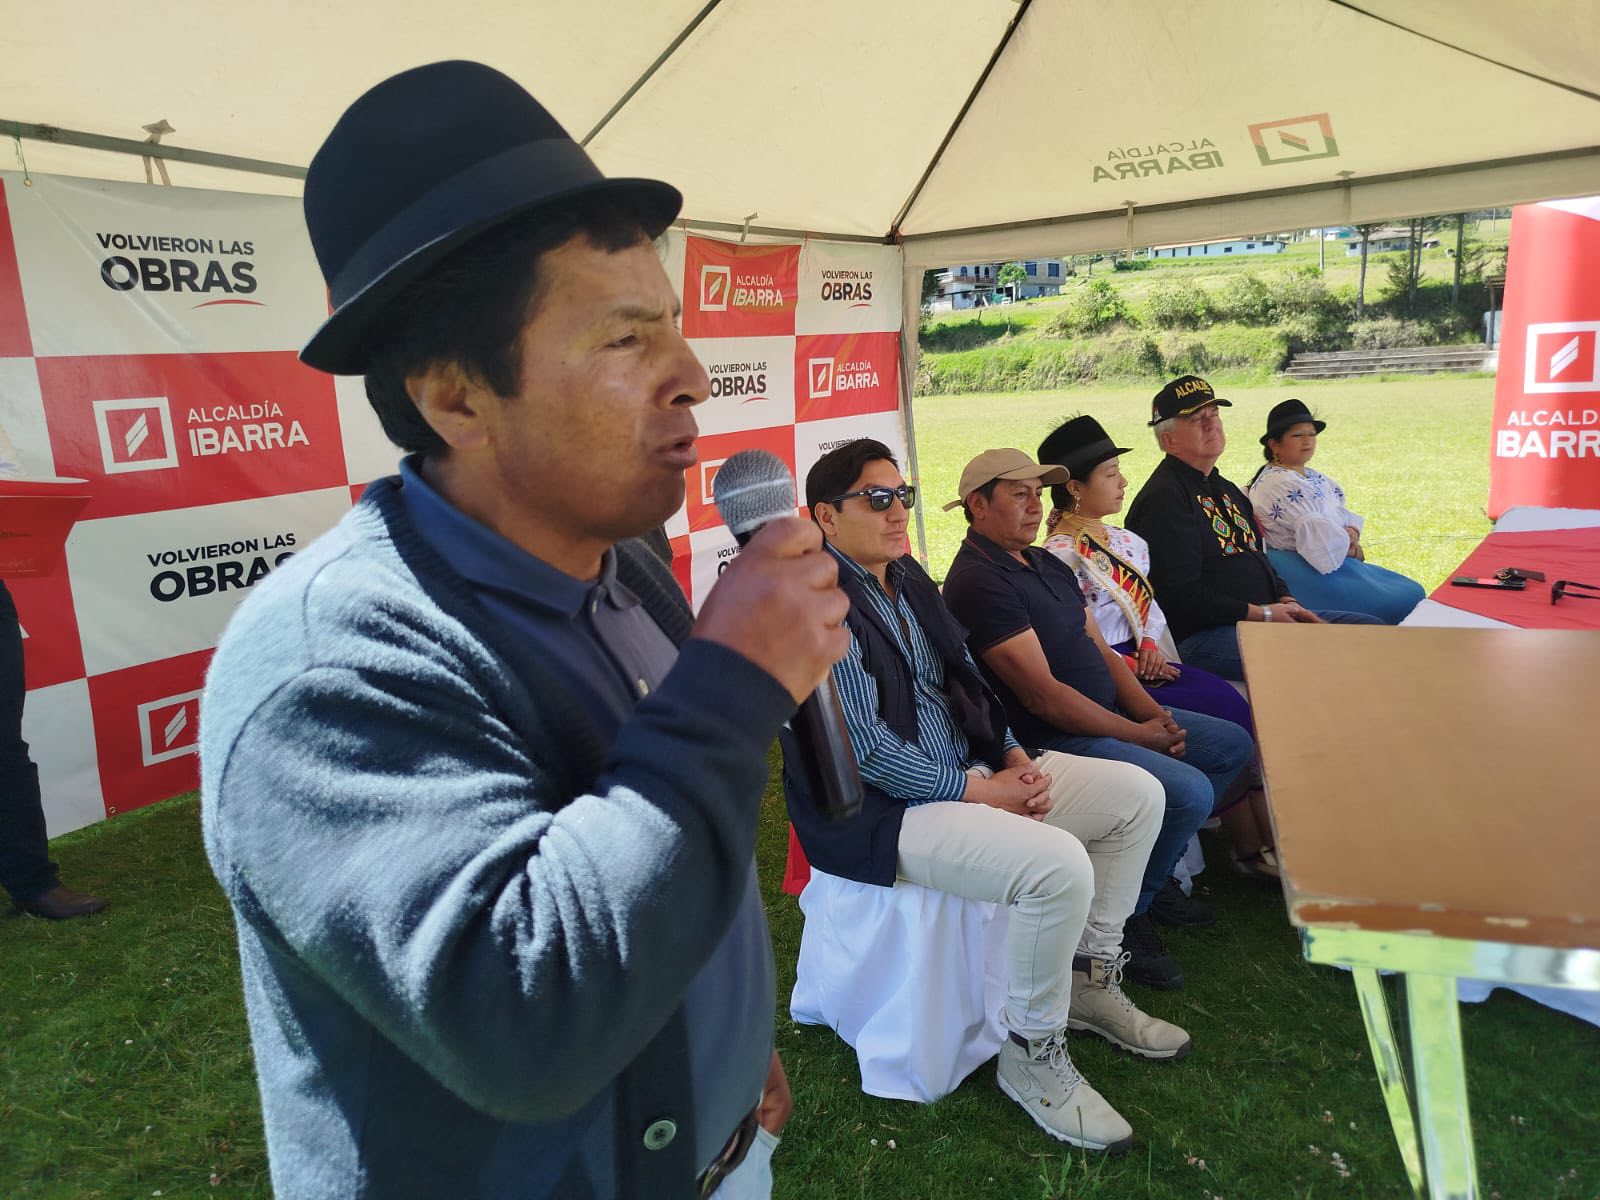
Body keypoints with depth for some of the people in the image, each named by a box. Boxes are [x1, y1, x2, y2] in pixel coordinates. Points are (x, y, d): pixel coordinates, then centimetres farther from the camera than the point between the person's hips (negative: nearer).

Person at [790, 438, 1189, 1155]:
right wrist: (980, 790, -17)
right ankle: (1030, 1054, -4)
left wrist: (1014, 757, 0)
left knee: (1139, 794, 5)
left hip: (971, 773, 10)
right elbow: (866, 750, -22)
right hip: (883, 814, -9)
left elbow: (965, 682, 16)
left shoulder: (910, 580, 11)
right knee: (1060, 865, -30)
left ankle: (1089, 982, 19)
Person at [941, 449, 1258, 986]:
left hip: (1112, 717, 10)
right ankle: (1126, 913, 0)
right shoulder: (978, 583, -19)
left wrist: (1155, 714, -2)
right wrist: (1138, 735, -16)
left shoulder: (1048, 565, 13)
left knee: (1232, 744, 12)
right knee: (1189, 791, -24)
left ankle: (1157, 871, 22)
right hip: (1052, 740, -10)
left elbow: (1101, 651, 13)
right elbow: (1042, 696, -23)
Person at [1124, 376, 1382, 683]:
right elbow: (1181, 595, -19)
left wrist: (1287, 603, 6)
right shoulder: (1163, 497, -13)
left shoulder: (1225, 490, 21)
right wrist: (1261, 613, -14)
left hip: (1269, 617, 11)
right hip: (1202, 636, -10)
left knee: (1371, 628, 8)